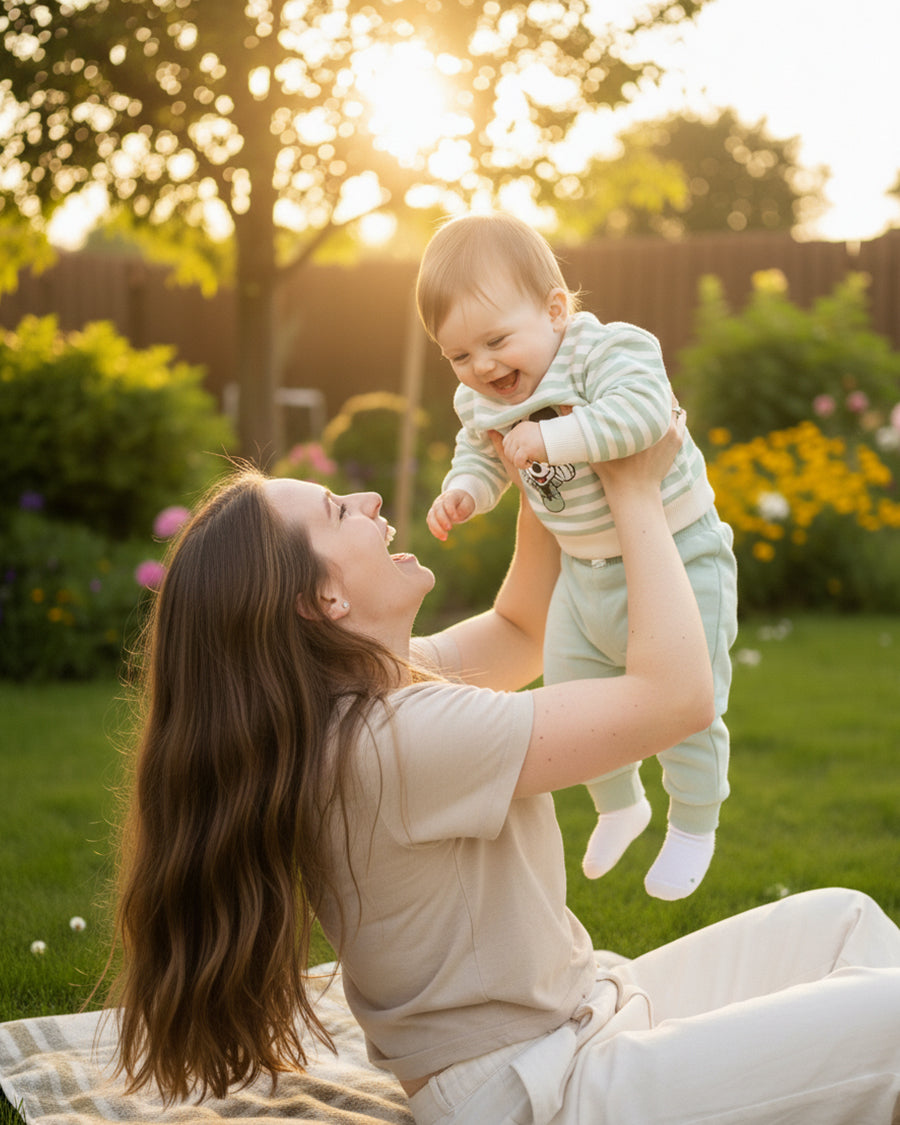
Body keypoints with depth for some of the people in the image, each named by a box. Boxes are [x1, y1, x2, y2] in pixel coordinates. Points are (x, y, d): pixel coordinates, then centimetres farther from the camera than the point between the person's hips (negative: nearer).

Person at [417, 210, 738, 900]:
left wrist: (550, 438, -38)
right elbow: (481, 455, 14)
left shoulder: (608, 351, -24)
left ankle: (693, 827, 23)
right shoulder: (483, 402, -2)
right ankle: (619, 805, 42)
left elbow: (643, 412, -41)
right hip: (585, 571, 7)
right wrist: (462, 492, -8)